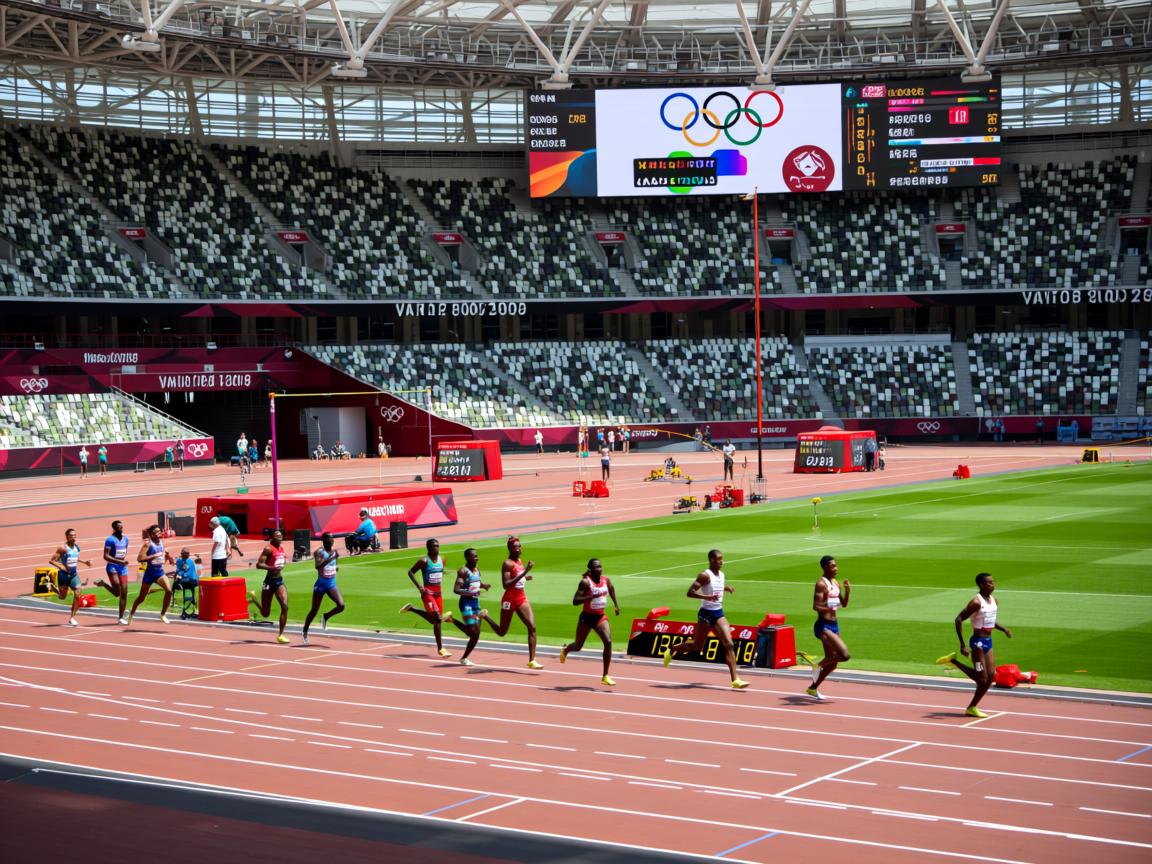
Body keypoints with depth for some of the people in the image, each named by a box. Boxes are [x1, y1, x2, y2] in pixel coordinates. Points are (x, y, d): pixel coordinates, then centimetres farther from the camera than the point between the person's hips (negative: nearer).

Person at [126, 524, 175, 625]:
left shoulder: (161, 543, 5)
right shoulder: (148, 544, -13)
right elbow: (139, 558, -24)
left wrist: (167, 557, -2)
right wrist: (154, 556, -28)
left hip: (160, 572, 4)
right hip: (150, 573, -4)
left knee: (169, 590, -20)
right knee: (141, 597, 11)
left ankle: (163, 615, -7)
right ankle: (131, 613, 39)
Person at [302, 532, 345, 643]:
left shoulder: (335, 551, 5)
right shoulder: (319, 552, -14)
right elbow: (318, 566, -32)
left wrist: (336, 568, 7)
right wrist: (331, 558, -35)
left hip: (332, 584, 5)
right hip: (321, 584, -5)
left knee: (341, 606, -15)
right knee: (314, 611, 6)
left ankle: (326, 617, 13)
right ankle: (305, 632, 26)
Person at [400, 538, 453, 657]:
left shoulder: (441, 560, 6)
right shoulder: (424, 561, -12)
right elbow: (411, 572, -8)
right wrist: (418, 586, -17)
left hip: (438, 592, 7)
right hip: (427, 592, -7)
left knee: (433, 619, 14)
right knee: (437, 619, -14)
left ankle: (411, 608, 34)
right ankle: (440, 649, -7)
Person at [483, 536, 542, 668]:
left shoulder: (520, 561, 9)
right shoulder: (507, 563, -16)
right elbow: (505, 584, -27)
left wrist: (526, 577, 8)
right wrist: (523, 573, -30)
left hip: (522, 598, 7)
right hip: (510, 599, -7)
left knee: (532, 627, -10)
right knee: (502, 632, 9)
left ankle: (532, 661, -11)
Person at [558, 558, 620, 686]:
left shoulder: (606, 580, -2)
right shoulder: (585, 582, -18)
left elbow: (611, 589, 23)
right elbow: (575, 601, -24)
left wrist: (616, 604, 20)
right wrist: (591, 596, -34)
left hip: (600, 617, 3)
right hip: (586, 618, -3)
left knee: (608, 642, -19)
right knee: (578, 646, 14)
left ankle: (605, 676, -12)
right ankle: (565, 649, 54)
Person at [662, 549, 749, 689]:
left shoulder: (721, 574, 9)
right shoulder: (705, 575, -14)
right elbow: (690, 592, -20)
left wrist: (725, 588, 8)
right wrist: (707, 597, -31)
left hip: (718, 614, 6)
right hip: (706, 614, -6)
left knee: (729, 644, -9)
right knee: (697, 646, 6)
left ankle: (735, 680, -13)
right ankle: (672, 650, 35)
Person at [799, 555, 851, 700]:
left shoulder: (836, 583, 15)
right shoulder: (821, 583, -12)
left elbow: (844, 604, 20)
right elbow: (815, 606, -21)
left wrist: (847, 590, 3)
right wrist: (829, 608, -40)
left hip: (834, 625, 9)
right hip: (823, 626, -9)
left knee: (832, 663, 12)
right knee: (844, 654, -23)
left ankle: (813, 688, 26)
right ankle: (818, 666, -2)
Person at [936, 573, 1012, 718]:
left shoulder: (994, 601, 10)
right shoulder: (976, 602, -17)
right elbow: (959, 619, -19)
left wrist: (1004, 629, 6)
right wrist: (962, 644, -23)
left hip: (988, 641, 8)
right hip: (978, 642, -8)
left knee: (990, 676, 4)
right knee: (982, 678, -7)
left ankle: (972, 707, 14)